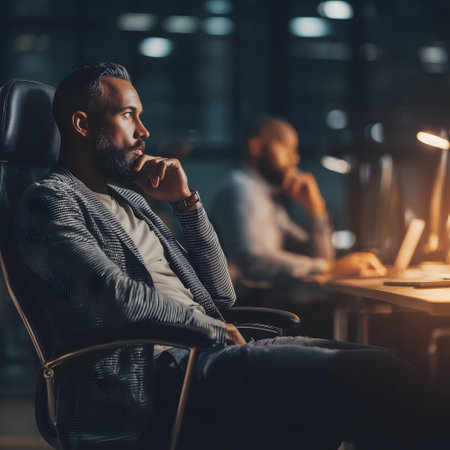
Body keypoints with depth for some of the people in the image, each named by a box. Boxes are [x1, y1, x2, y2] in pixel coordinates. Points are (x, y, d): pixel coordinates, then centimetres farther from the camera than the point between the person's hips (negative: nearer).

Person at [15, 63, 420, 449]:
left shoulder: (130, 200, 25)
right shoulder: (49, 201, -1)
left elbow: (221, 294, 22)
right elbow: (117, 297, -18)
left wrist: (185, 200, 13)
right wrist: (212, 328, -4)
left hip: (212, 351, 9)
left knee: (385, 368, -7)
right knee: (379, 379, -23)